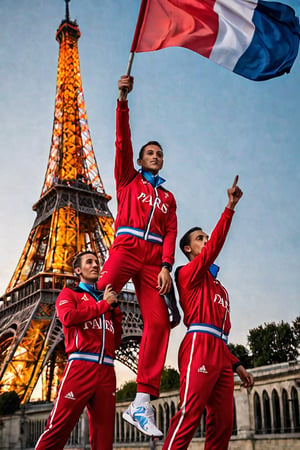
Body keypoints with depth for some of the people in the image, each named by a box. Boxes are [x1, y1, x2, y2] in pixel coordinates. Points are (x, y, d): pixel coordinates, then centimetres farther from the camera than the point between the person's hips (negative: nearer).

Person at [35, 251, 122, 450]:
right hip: (81, 366, -5)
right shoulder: (69, 294, 13)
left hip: (107, 370, 5)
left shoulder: (107, 299, 25)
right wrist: (104, 304, -2)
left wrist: (115, 307, 10)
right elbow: (68, 317, -11)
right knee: (58, 429, -8)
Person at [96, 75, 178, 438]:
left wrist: (165, 266, -6)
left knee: (158, 321, -12)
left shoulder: (168, 197, 24)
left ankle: (142, 404, -13)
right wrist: (123, 102, -4)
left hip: (153, 261, 3)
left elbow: (171, 233, 11)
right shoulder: (128, 180, 19)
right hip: (125, 248, -2)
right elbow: (122, 143, 6)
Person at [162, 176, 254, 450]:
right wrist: (230, 208, -15)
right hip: (199, 347, -8)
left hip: (220, 352, 8)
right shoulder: (189, 273, 6)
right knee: (189, 415, -17)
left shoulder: (217, 286, 30)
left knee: (223, 422, 1)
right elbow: (214, 247, -11)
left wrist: (236, 364, 20)